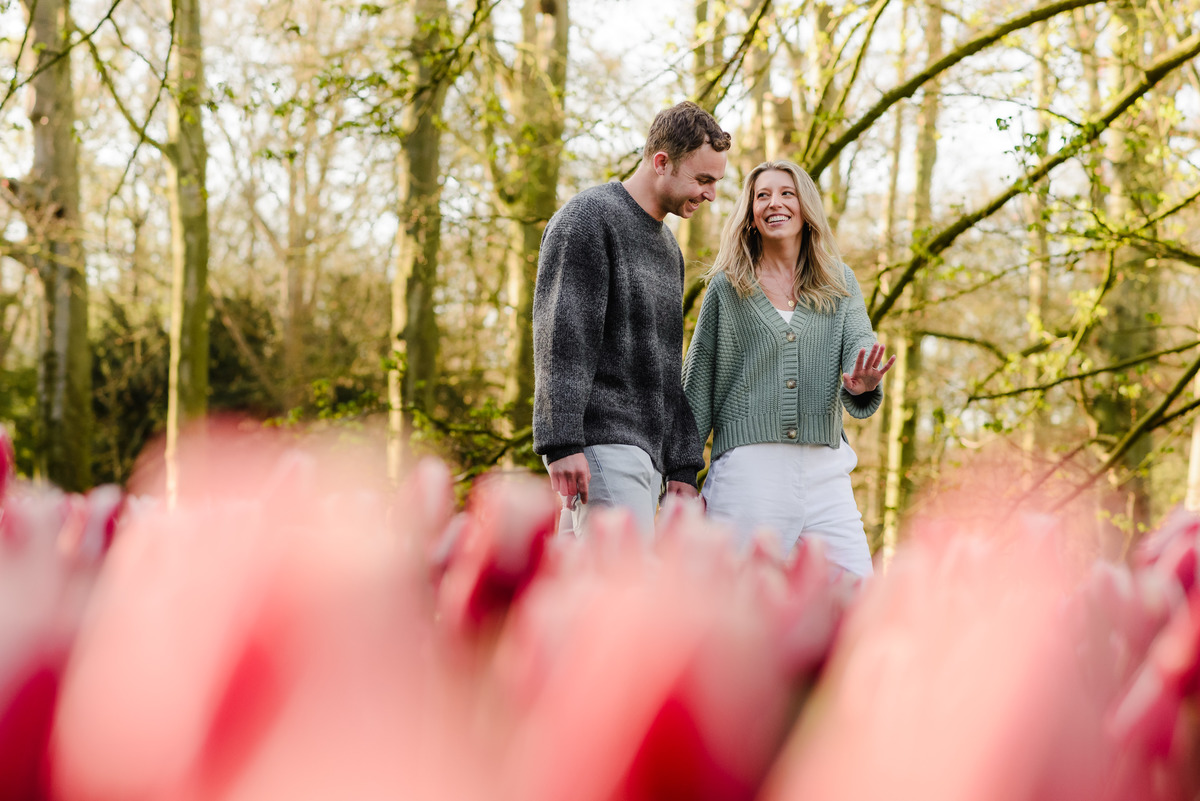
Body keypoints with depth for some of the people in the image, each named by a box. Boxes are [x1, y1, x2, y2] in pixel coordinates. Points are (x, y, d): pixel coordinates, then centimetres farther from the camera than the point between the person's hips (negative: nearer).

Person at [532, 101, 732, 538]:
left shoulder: (667, 246, 24)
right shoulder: (588, 217, -4)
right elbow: (561, 336, -14)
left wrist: (682, 467, 18)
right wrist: (562, 444, -23)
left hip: (645, 452, 9)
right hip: (600, 445, -9)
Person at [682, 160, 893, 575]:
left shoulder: (840, 284, 13)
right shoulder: (727, 287, 6)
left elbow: (861, 345, -3)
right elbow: (698, 384, 7)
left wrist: (862, 384, -28)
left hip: (825, 469, 3)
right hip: (748, 465, -2)